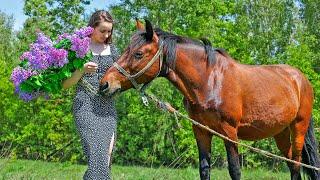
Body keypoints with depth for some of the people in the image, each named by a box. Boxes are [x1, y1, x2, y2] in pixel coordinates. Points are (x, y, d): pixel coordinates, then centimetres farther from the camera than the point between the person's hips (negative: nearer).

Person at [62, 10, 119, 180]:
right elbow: (65, 84, 0)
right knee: (98, 154, -19)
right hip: (85, 106, -5)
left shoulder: (112, 50, 15)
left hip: (107, 107, 5)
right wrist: (82, 70, -17)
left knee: (106, 156, -2)